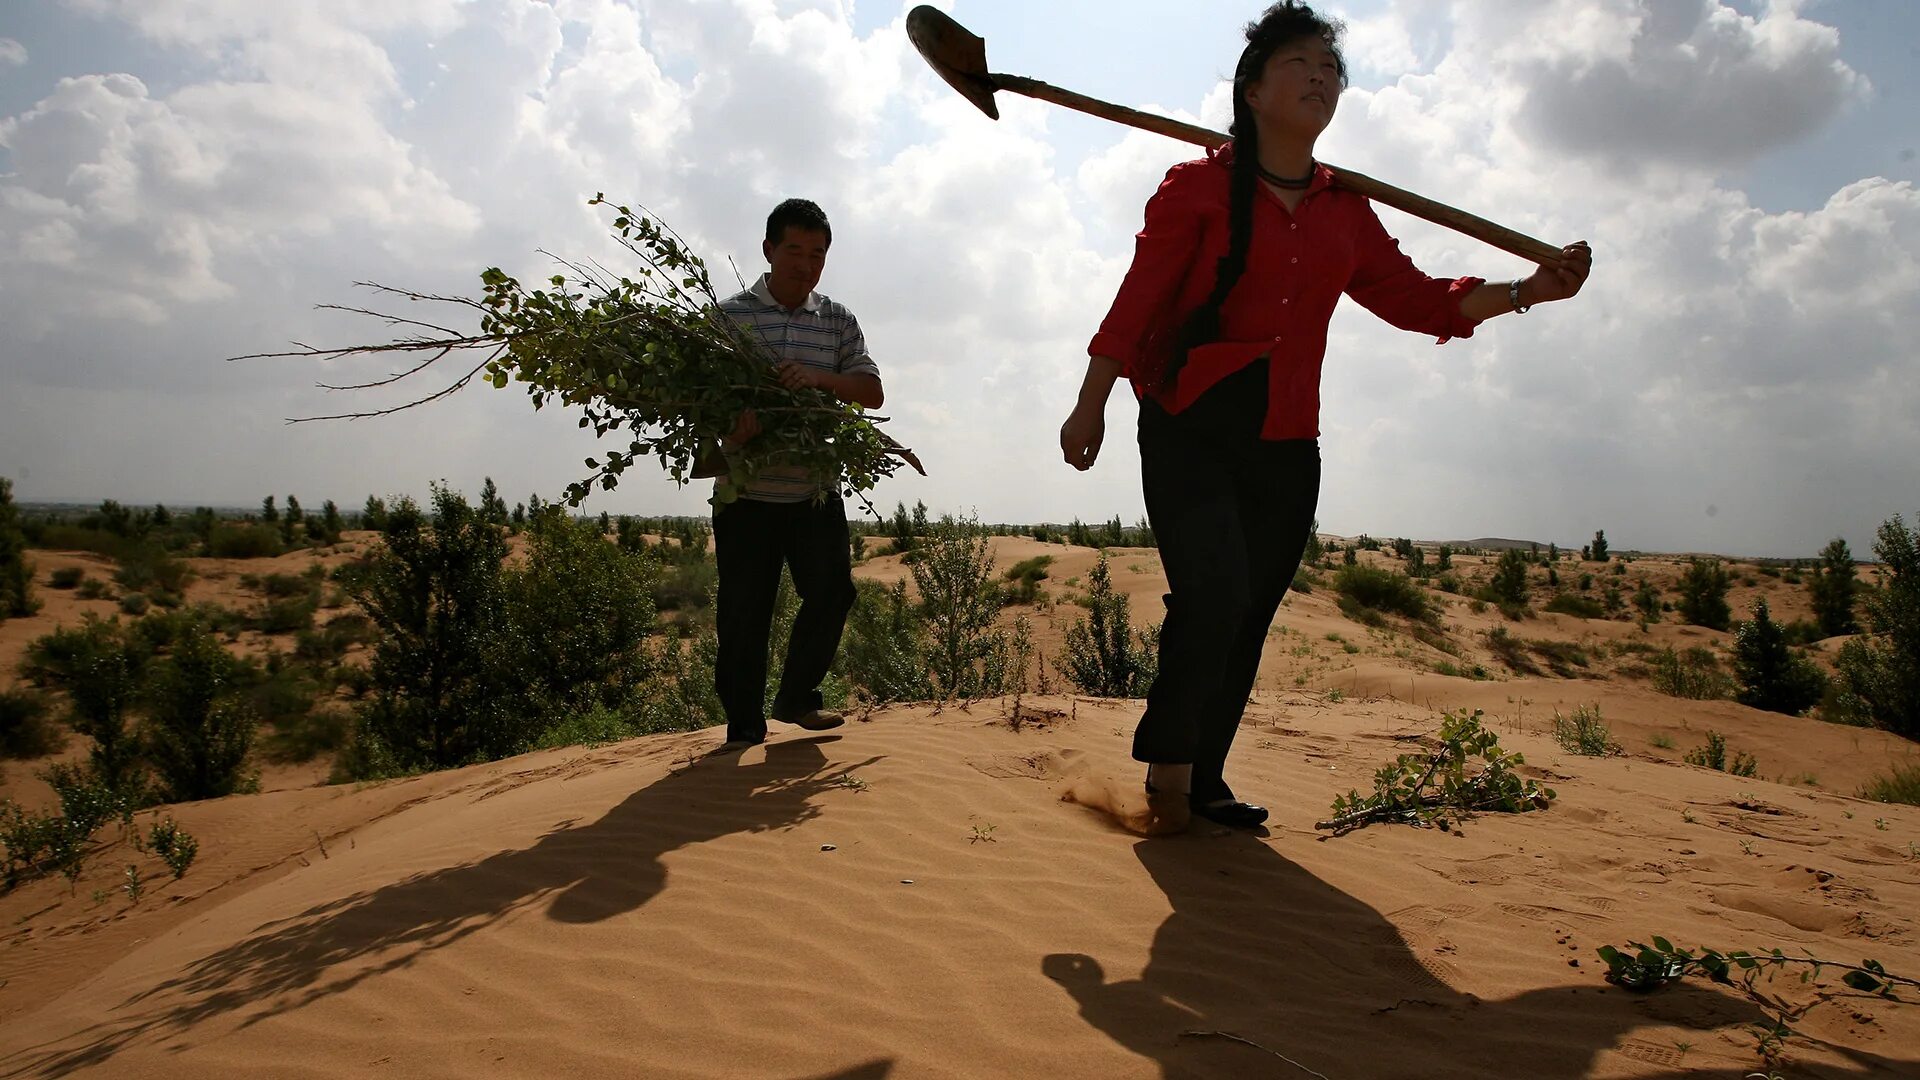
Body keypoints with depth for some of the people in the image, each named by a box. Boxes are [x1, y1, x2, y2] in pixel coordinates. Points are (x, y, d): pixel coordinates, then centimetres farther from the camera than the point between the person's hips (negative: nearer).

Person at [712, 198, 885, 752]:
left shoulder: (838, 321, 10)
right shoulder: (730, 314, 1)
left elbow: (872, 392, 2)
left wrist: (818, 377, -17)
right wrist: (729, 426, -29)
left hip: (816, 491, 3)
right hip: (747, 493, -2)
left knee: (832, 591, -3)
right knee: (744, 612, 1)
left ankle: (796, 697, 19)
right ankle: (744, 726, 15)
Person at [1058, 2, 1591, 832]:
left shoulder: (1346, 214, 15)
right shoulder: (1197, 188, 1)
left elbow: (1418, 300, 15)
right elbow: (1137, 301, -4)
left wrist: (1528, 290, 4)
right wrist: (1090, 405, -8)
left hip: (1287, 448, 5)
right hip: (1190, 430, -5)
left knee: (1246, 621, 6)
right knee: (1213, 599, -19)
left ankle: (1203, 781, 19)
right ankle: (1165, 772, -1)